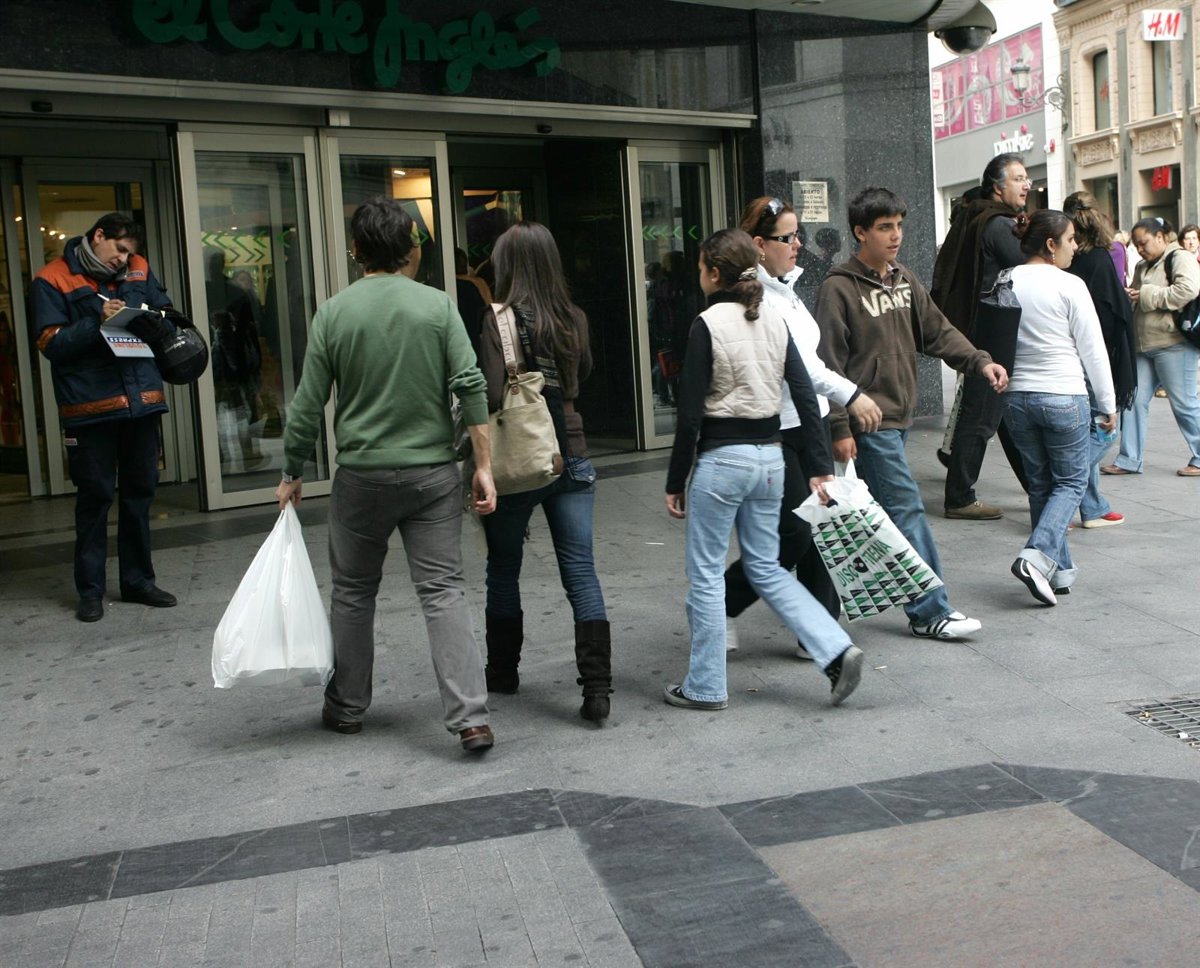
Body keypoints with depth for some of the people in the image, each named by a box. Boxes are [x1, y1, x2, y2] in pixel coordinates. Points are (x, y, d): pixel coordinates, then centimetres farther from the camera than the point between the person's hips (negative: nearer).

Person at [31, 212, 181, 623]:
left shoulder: (139, 270, 11)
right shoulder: (52, 280, -1)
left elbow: (167, 321, 14)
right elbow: (50, 344, -7)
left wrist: (156, 324, -9)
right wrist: (97, 322, -19)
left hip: (141, 400, 4)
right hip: (91, 407, -4)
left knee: (140, 492, 12)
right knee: (95, 496, 1)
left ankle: (138, 580, 24)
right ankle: (90, 589, 12)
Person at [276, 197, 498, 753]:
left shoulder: (334, 312, -4)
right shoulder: (437, 305, -3)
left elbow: (308, 407, -2)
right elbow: (471, 387, -9)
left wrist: (291, 476, 10)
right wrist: (484, 466, -4)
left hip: (362, 475, 0)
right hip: (432, 472, 0)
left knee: (353, 592, 15)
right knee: (444, 591, 1)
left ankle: (346, 707, 28)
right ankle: (470, 717, -8)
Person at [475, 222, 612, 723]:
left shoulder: (501, 319, -12)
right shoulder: (574, 319, 3)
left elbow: (493, 394, -19)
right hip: (571, 456, 4)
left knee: (503, 569, 15)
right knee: (581, 571, 4)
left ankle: (503, 671, 29)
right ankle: (597, 685, -2)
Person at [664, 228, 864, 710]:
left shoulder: (708, 324, -12)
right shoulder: (774, 321, 6)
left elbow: (690, 412, -13)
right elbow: (806, 395, 4)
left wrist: (675, 482, -6)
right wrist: (820, 466, 7)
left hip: (721, 458, -6)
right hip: (769, 455, 6)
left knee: (706, 574, 7)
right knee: (766, 568, 17)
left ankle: (705, 686, 16)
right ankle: (837, 650, 5)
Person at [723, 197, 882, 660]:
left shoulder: (785, 287, 13)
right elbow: (791, 359, -26)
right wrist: (850, 394, -30)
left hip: (811, 421, 9)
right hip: (773, 431, -9)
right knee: (793, 535, -5)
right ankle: (718, 605, 15)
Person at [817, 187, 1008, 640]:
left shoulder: (904, 280, 13)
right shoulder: (839, 288, -11)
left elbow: (937, 332, 13)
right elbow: (829, 364, -13)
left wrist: (980, 362, -3)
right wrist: (840, 428, -16)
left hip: (898, 416, 8)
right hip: (868, 423, -8)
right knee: (907, 511, -8)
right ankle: (929, 612, -2)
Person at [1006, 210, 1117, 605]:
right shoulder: (1070, 285, -10)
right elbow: (1093, 350, -6)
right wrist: (1108, 405, 2)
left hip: (1019, 396, 5)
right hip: (1064, 397, -5)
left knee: (1041, 483, 14)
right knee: (1071, 482, 6)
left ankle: (1059, 568, 19)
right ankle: (1037, 555, -13)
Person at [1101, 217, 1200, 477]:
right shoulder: (1143, 267, 19)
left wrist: (1148, 295, -16)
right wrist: (1128, 297, 3)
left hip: (1173, 343, -8)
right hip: (1145, 345, 8)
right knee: (1135, 400, 5)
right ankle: (1129, 460, 11)